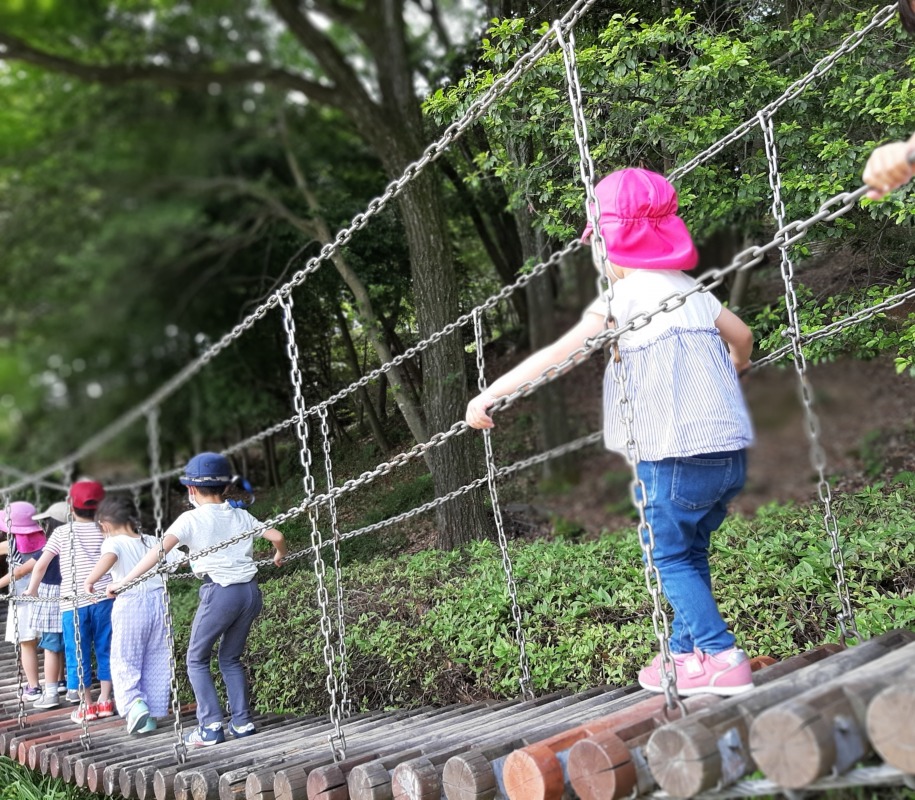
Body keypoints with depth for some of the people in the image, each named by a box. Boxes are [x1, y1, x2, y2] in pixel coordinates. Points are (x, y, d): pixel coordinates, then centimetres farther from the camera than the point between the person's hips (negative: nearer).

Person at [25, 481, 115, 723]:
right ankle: (105, 700, 18)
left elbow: (41, 565, 2)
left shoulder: (62, 533, 4)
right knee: (105, 650, 13)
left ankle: (86, 705, 13)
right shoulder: (104, 532, 8)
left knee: (78, 654, 9)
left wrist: (32, 590, 15)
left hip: (73, 603, -2)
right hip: (103, 600, 2)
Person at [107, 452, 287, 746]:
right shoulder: (241, 516, 12)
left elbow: (158, 551, -10)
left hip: (220, 592, -5)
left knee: (197, 659, 12)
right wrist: (279, 555, 31)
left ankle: (210, 727, 4)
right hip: (250, 589, 5)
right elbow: (277, 536, 8)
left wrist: (123, 581, -7)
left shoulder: (191, 519, -1)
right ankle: (243, 723, 15)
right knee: (231, 658, 20)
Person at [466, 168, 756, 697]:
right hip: (731, 450, 8)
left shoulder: (624, 296, -7)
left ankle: (722, 658, 3)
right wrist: (733, 370, 51)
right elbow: (742, 336, 30)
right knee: (689, 553, 20)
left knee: (671, 557, 6)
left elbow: (557, 355, -14)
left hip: (677, 455, -7)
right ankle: (687, 651, 26)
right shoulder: (692, 289, 15)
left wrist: (489, 395, -12)